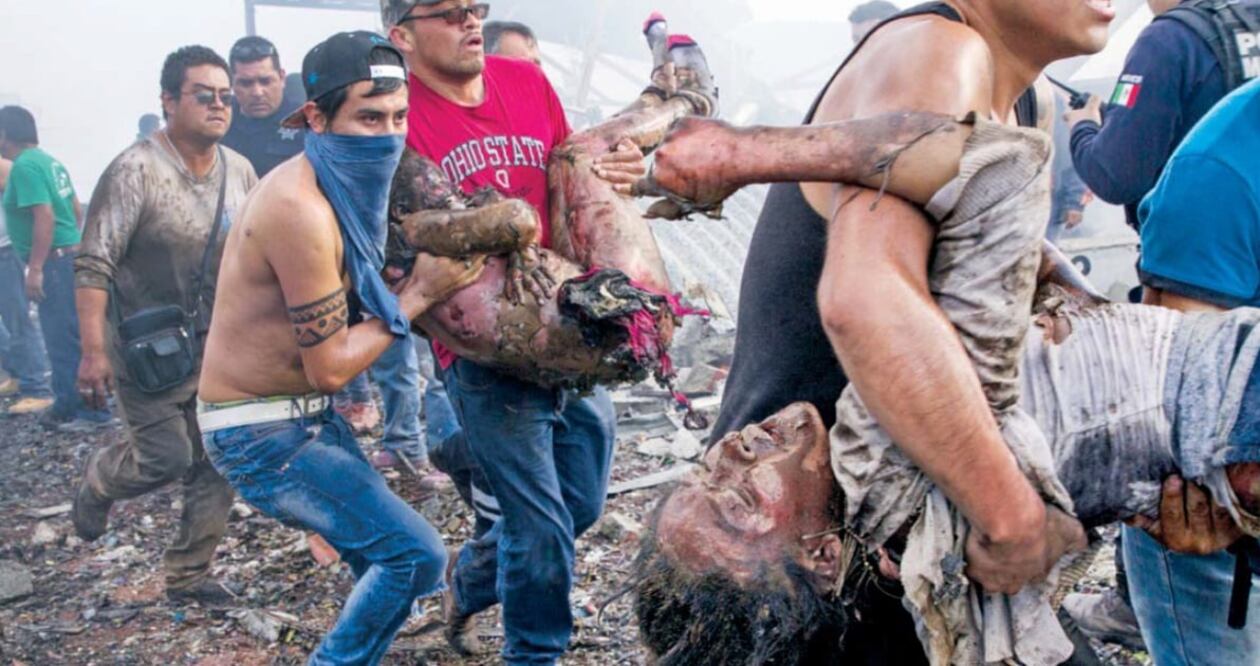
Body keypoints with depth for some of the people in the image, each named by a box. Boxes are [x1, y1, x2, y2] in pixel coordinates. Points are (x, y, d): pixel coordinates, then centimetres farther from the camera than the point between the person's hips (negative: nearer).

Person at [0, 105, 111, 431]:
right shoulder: (48, 160, 15)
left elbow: (45, 216, -23)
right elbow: (75, 208, 20)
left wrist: (35, 268, -23)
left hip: (55, 261, -10)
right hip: (68, 256, 10)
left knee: (66, 337, -6)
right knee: (63, 335, 15)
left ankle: (92, 410, -2)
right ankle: (68, 404, 23)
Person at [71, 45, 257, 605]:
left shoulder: (239, 171, -1)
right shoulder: (135, 171, -17)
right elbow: (94, 265, -18)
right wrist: (93, 351, -24)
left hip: (217, 348, 5)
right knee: (167, 457, -5)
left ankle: (188, 576, 21)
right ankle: (99, 479, 31)